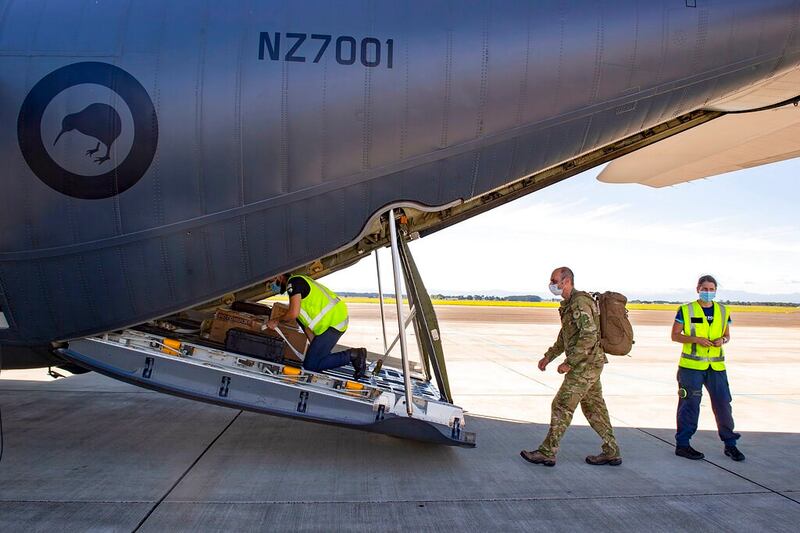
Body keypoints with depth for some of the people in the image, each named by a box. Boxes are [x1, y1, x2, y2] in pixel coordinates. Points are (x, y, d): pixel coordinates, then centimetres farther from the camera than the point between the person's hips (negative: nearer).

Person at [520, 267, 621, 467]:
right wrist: (548, 356, 21)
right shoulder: (570, 304, 15)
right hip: (590, 364, 10)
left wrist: (569, 363, -22)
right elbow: (564, 337, 25)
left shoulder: (580, 302, -17)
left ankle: (547, 453, 1)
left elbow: (589, 336, -26)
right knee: (594, 408, 14)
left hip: (585, 365, -10)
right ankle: (611, 452, 21)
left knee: (562, 406, -5)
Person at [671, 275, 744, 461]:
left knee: (723, 403, 5)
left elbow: (727, 335, 19)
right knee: (689, 405, -1)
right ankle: (682, 444, 9)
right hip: (691, 365, -4)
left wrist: (722, 340, -5)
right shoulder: (686, 310, -1)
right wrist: (696, 339, -15)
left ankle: (730, 444, 20)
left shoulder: (723, 311, 11)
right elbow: (675, 335, 0)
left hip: (716, 365, 4)